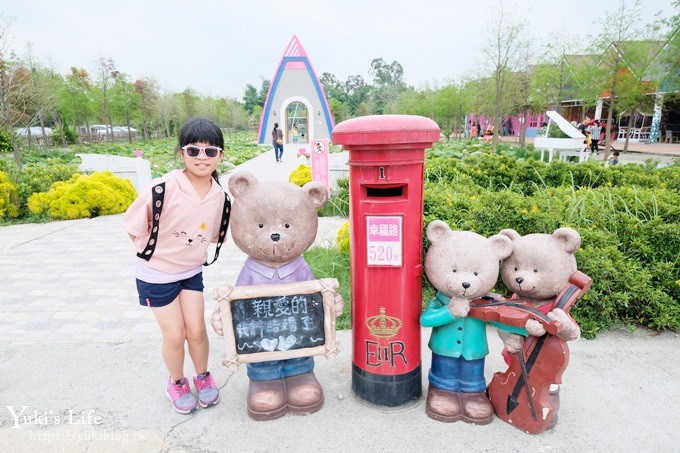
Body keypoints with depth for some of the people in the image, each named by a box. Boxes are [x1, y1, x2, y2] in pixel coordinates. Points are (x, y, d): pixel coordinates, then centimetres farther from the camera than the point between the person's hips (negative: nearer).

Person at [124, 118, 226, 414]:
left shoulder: (220, 197, -11)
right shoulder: (164, 189, -26)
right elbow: (134, 228, -13)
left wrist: (191, 252, 3)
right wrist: (152, 254, -5)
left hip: (191, 272, 3)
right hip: (156, 275, -3)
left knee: (196, 330, 7)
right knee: (174, 335, 5)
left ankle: (203, 377, 34)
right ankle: (177, 383, 33)